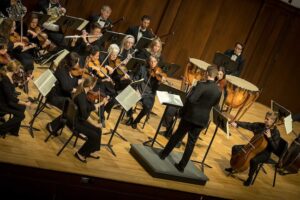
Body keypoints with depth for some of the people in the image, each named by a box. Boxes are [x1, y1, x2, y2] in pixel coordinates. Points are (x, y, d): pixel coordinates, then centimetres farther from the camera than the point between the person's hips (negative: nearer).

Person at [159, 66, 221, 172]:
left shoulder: (202, 85, -20)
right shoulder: (218, 91, -2)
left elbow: (191, 99, -25)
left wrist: (193, 90, -6)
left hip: (190, 115, -4)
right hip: (202, 119, 4)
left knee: (177, 135, 15)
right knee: (191, 142, 11)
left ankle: (164, 154, 28)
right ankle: (182, 165, 13)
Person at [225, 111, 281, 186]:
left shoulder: (276, 133, -18)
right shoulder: (260, 125, -2)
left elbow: (274, 148, -23)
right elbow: (248, 125, 2)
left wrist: (269, 137, -34)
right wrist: (237, 123, -11)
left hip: (264, 153, -7)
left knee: (254, 160, -37)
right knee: (235, 148, 1)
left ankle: (250, 177, -11)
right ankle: (233, 167, 20)